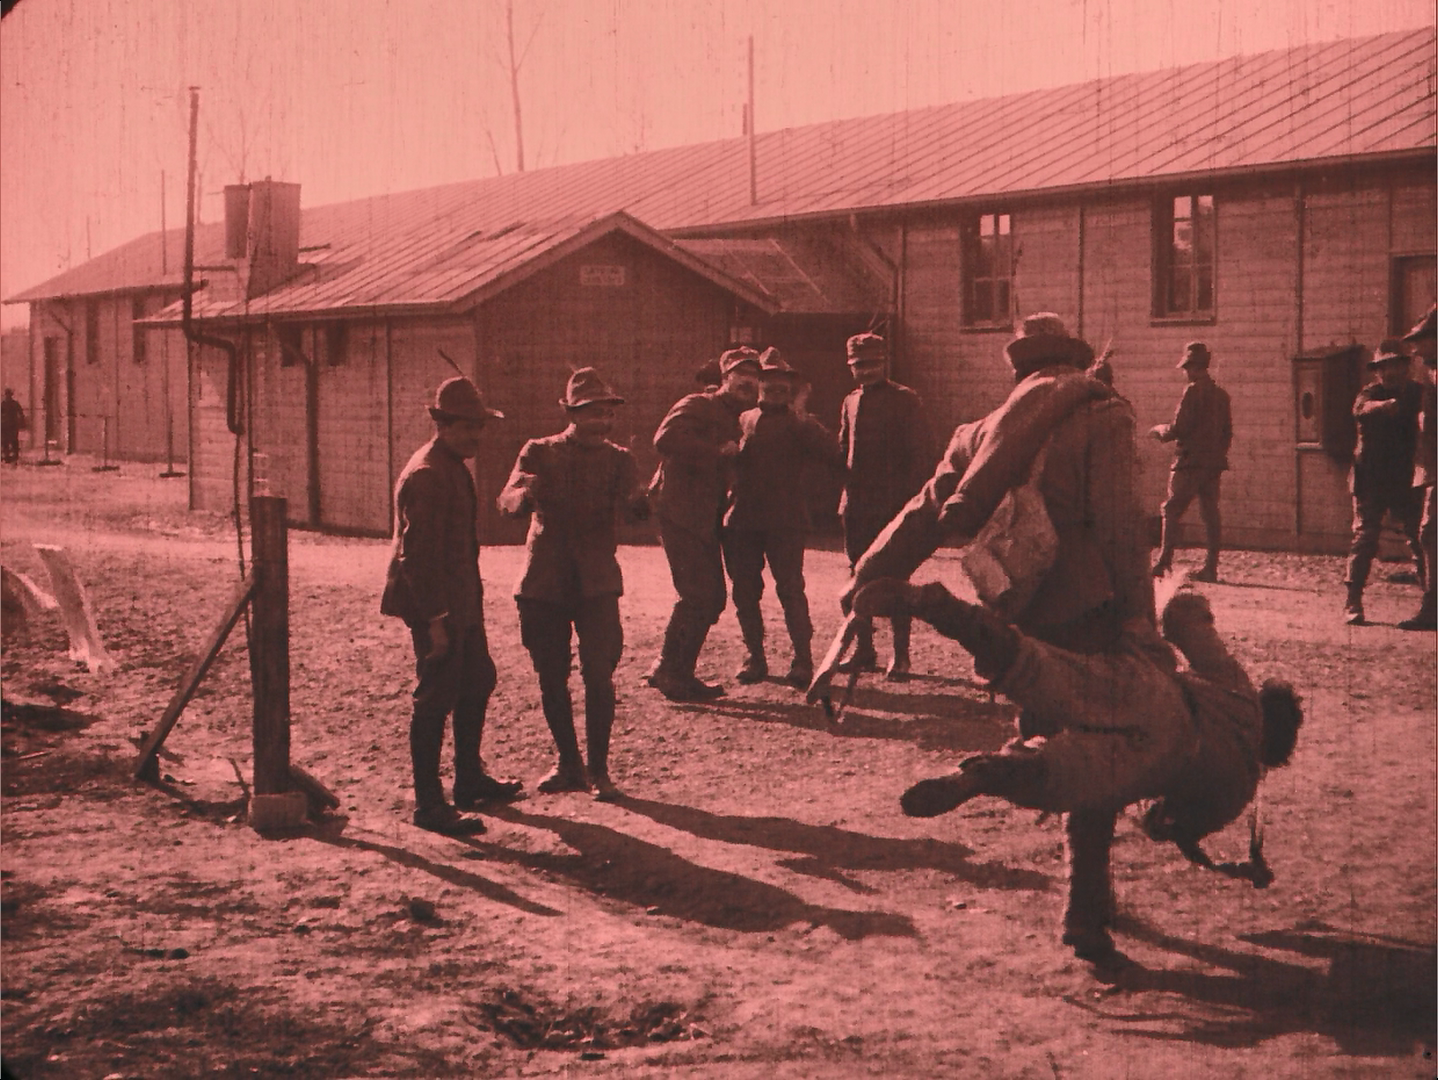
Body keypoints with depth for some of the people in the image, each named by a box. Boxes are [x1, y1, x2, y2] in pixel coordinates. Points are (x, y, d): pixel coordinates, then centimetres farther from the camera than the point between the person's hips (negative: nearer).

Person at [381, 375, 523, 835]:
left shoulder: (454, 468, 13)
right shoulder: (425, 475, -19)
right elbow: (417, 555, -22)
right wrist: (436, 618, -23)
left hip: (461, 603, 11)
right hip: (436, 607, -11)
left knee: (477, 685, 20)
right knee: (436, 699, -5)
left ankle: (470, 780, 34)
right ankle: (428, 804, 2)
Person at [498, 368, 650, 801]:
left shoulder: (617, 459, 6)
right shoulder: (539, 453, 6)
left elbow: (631, 508, -11)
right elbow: (507, 502, -8)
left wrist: (637, 504, -36)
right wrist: (526, 493, -32)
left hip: (596, 582, -1)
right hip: (544, 582, 1)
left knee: (598, 675, -11)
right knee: (551, 680, 5)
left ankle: (599, 770, 1)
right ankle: (569, 765, 22)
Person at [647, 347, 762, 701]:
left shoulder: (742, 419, 19)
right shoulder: (697, 406, -7)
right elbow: (666, 438, -25)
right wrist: (718, 452, -21)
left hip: (706, 519, 9)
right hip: (680, 513, -9)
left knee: (711, 598, 10)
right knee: (698, 595, -12)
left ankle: (670, 670, 20)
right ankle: (671, 673, -2)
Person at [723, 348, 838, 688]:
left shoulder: (799, 423, 6)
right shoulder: (742, 420, 19)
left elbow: (828, 453, -10)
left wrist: (803, 420, -19)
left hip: (785, 522, -4)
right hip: (742, 519, 4)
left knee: (790, 590, -8)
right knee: (744, 593, 6)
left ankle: (802, 661, -2)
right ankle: (753, 658, 18)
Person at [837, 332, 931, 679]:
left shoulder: (905, 401, -2)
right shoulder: (851, 402, 14)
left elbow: (919, 456, -4)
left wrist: (912, 501, -12)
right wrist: (845, 493, 6)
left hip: (893, 506, -5)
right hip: (856, 504, 6)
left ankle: (900, 655, 1)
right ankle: (864, 650, 17)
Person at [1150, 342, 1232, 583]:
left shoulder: (1193, 391, -11)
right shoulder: (1221, 394, 12)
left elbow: (1178, 429, -13)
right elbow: (1228, 432, 16)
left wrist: (1159, 430, 5)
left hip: (1191, 462, -7)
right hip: (1215, 462, 7)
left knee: (1172, 511, -1)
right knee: (1210, 513, 6)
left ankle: (1164, 563, -5)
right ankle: (1211, 567, 5)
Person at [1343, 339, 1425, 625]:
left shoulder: (1416, 392, 9)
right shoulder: (1370, 393, -1)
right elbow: (1362, 408, -25)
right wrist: (1388, 405, -46)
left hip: (1407, 480, 3)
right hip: (1372, 480, -3)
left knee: (1420, 539, 1)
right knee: (1364, 537, -6)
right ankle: (1353, 603, -5)